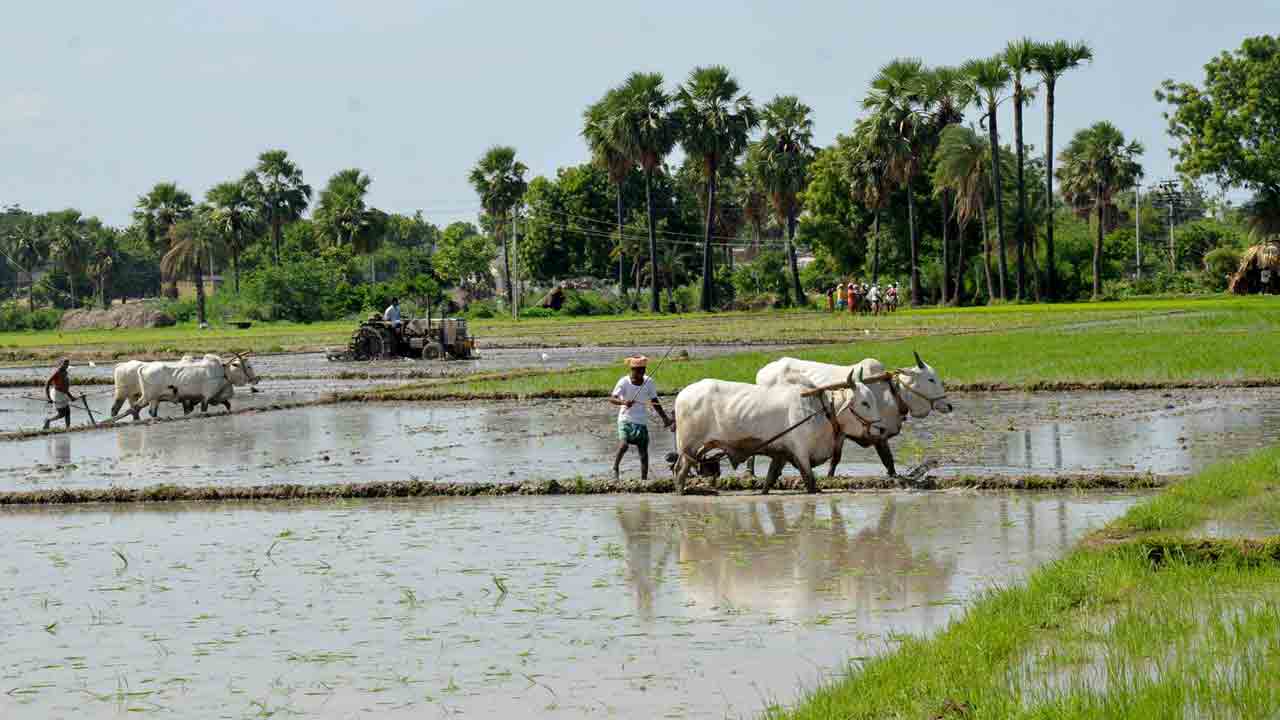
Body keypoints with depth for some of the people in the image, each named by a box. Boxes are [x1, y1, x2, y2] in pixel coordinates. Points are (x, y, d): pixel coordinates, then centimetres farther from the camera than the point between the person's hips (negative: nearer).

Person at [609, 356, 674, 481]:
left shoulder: (649, 382, -2)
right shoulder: (624, 382, -12)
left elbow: (655, 402, 8)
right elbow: (611, 399, -21)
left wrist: (665, 419, 7)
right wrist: (623, 402, -41)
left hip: (641, 421, 4)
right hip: (626, 419, -4)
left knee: (643, 451, 3)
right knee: (623, 444, -24)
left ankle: (644, 479, 13)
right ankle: (615, 468, 0)